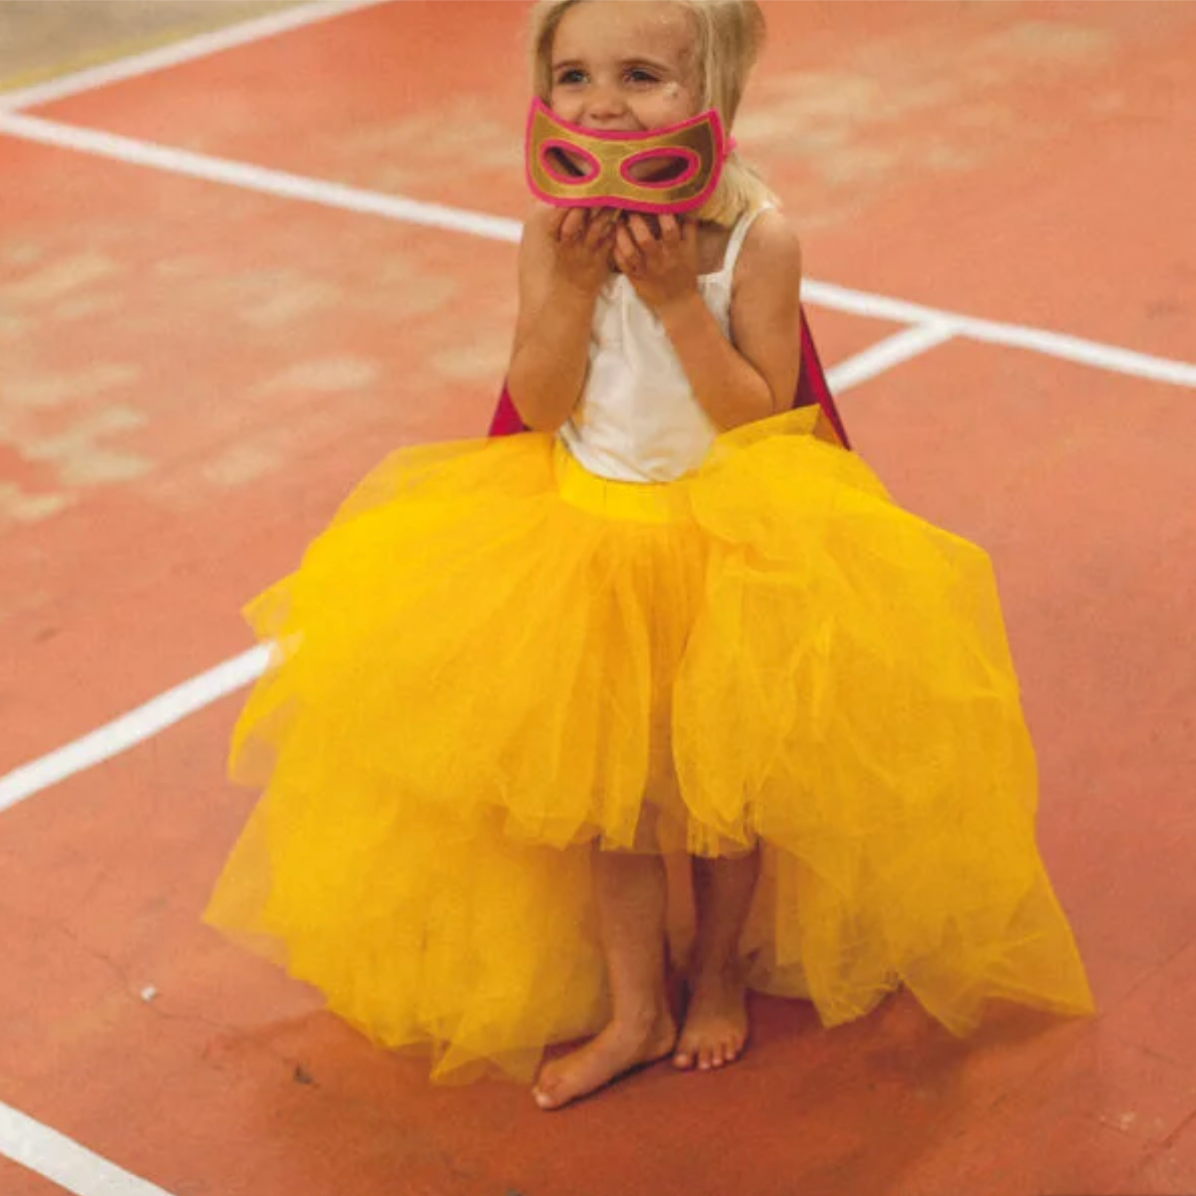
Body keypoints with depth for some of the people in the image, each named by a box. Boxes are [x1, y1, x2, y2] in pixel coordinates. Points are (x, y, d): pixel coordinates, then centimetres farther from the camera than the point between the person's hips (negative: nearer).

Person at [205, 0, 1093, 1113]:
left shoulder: (756, 237, -18)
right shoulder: (555, 231, -11)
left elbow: (758, 416, -19)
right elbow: (540, 407, -10)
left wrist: (677, 298, -28)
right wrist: (571, 283, -23)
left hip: (724, 539, -2)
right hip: (588, 532, 3)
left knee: (719, 779, 10)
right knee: (603, 780, 9)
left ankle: (718, 971, 36)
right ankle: (634, 1005, 26)